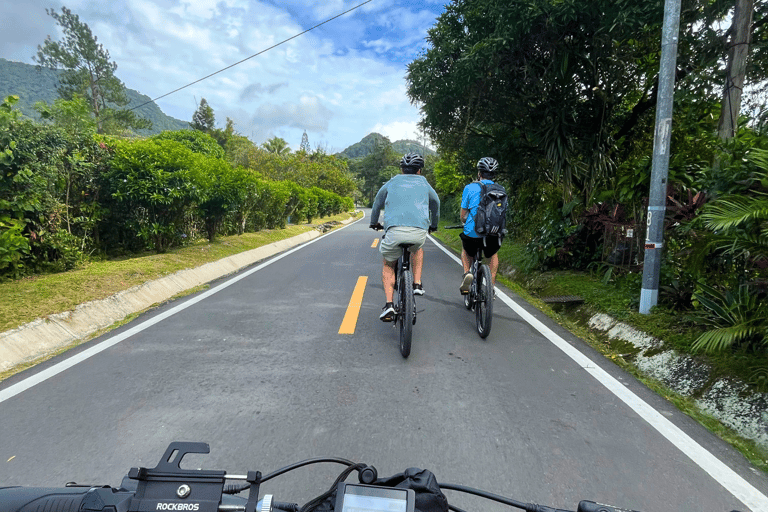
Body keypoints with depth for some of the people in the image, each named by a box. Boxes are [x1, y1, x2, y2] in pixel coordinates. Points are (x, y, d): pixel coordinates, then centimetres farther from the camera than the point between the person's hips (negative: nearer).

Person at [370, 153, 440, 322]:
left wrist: (374, 223, 54)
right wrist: (433, 225, 59)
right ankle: (417, 284, 23)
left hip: (394, 230, -1)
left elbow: (377, 204, 36)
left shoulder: (391, 183, 24)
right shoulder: (424, 184, 25)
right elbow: (436, 204, 42)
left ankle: (389, 304, 5)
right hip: (419, 230, 1)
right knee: (418, 248, 37)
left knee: (388, 265, 21)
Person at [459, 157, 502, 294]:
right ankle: (491, 285, 22)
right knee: (493, 254, 33)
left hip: (473, 233, -2)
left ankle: (467, 273, 5)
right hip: (494, 234, 2)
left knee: (466, 251, 30)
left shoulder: (470, 188, 0)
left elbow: (463, 215, 4)